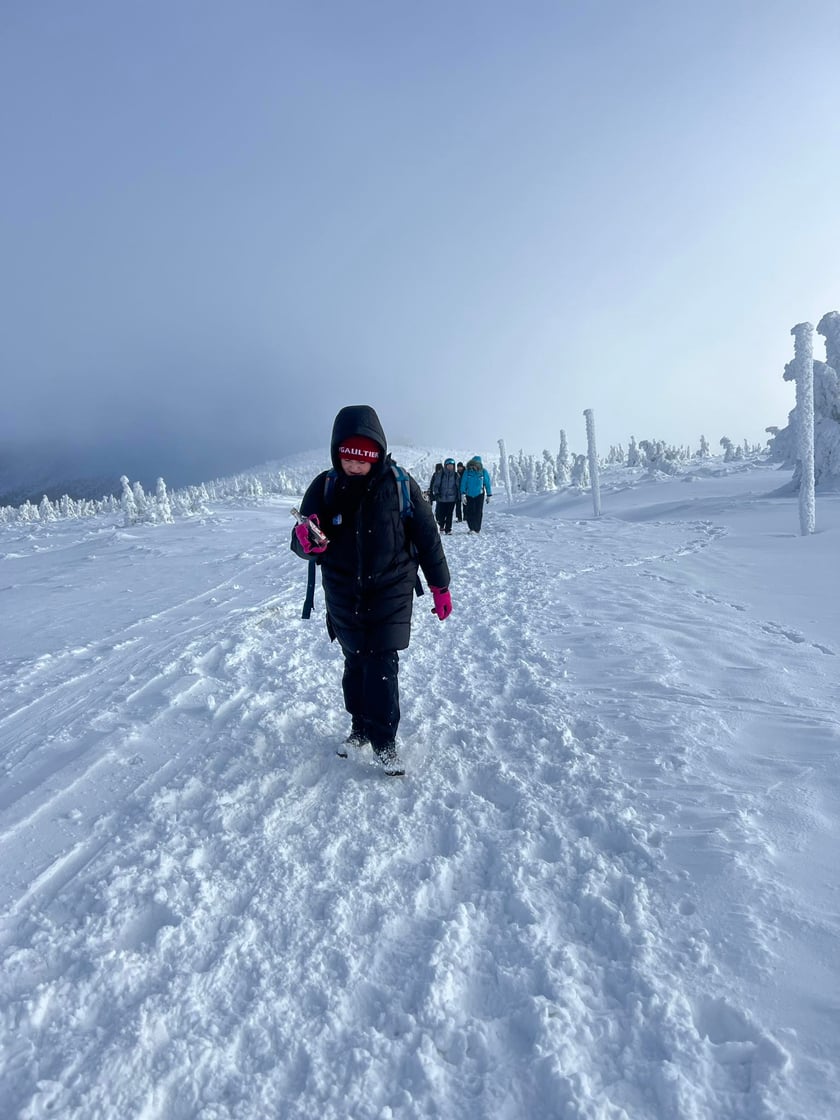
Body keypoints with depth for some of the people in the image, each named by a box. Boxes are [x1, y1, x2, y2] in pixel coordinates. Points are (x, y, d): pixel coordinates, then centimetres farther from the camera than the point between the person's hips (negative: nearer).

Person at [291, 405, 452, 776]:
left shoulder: (398, 484, -10)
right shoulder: (324, 487, -6)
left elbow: (426, 536, -2)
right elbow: (303, 542, -3)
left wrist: (440, 586, 1)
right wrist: (306, 540, -28)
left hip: (390, 589, -2)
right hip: (343, 593, 3)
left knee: (382, 662, -5)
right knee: (355, 662, 13)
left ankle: (384, 741, 10)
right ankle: (360, 727, 32)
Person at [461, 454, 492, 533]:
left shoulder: (483, 472, -3)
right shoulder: (467, 471, -4)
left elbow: (487, 484, 5)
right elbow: (463, 483, -4)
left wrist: (489, 495, 8)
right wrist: (463, 494, -12)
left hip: (480, 495, 0)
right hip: (469, 495, 1)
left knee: (478, 512, -3)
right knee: (469, 512, -1)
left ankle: (477, 529, 6)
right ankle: (471, 528, 11)